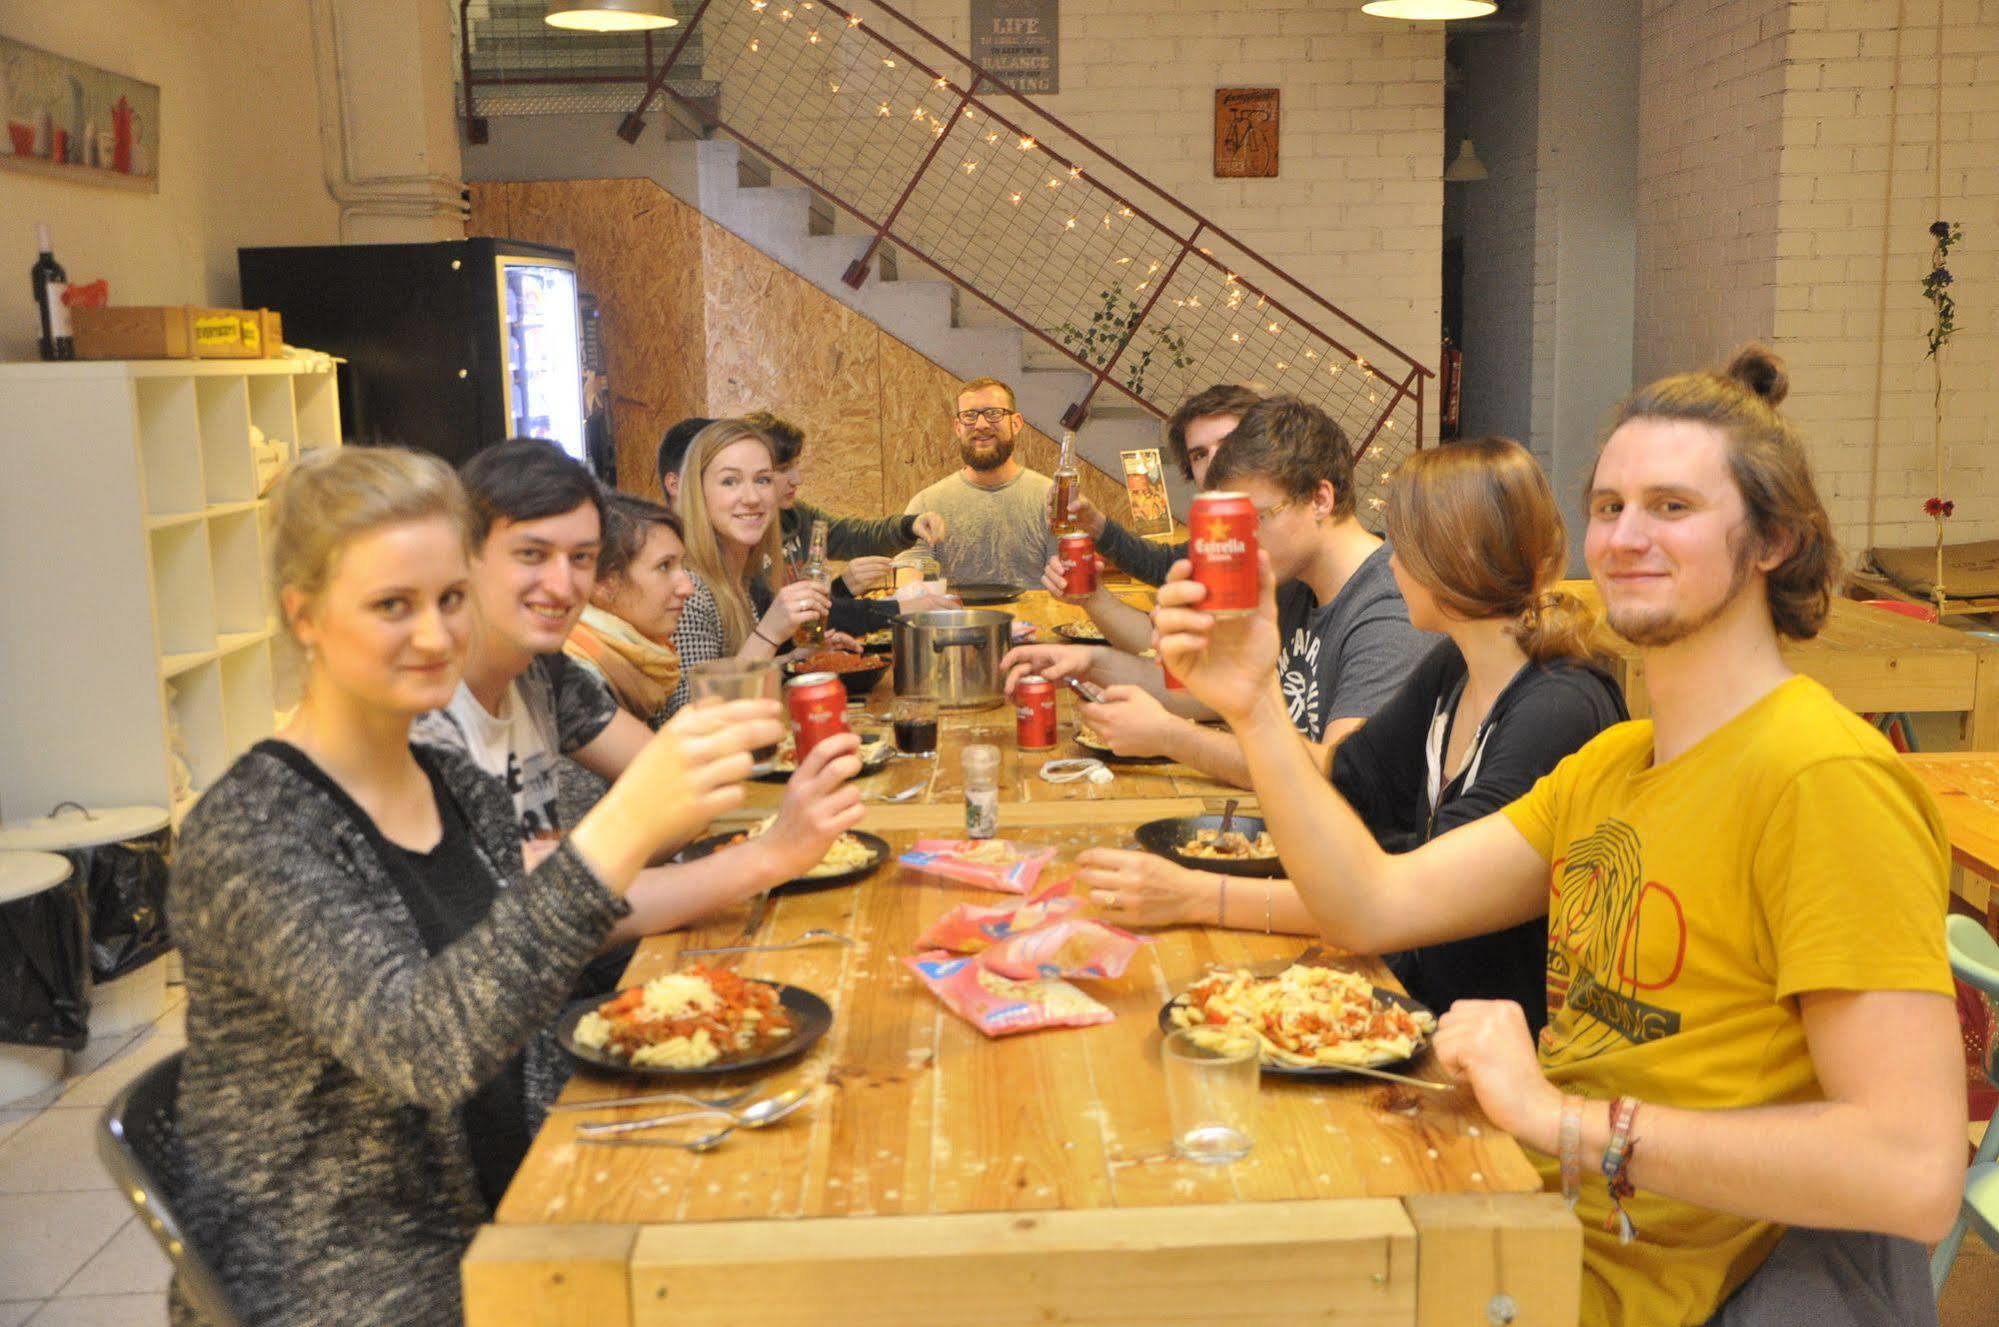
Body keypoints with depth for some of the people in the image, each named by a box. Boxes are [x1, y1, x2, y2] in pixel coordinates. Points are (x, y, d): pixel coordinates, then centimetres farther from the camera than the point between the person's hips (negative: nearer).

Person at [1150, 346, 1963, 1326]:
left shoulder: (1825, 779, -19)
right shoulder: (1614, 763, 10)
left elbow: (1917, 1171, -25)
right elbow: (1378, 906, 3)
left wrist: (1564, 1118, -26)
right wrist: (1254, 705, -7)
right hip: (1559, 1233, 7)